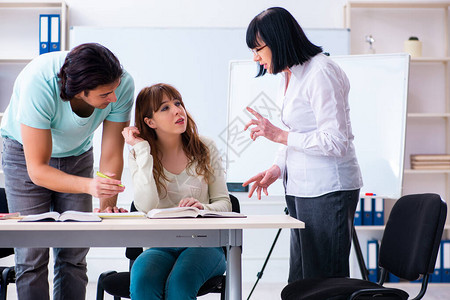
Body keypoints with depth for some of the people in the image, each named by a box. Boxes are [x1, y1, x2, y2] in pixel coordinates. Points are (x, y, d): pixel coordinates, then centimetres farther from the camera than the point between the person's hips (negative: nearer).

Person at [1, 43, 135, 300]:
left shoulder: (123, 84, -27)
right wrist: (90, 186, -48)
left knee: (74, 256, -1)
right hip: (27, 154, -3)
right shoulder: (37, 85, -37)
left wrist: (107, 205, -28)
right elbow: (37, 170, -34)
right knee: (32, 256, -10)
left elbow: (112, 154, -16)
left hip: (78, 155, 3)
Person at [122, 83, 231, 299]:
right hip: (160, 246, 0)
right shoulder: (140, 155, 2)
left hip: (204, 243, 0)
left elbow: (224, 203, 5)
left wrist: (203, 208, -18)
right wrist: (143, 150, -13)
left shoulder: (205, 148, 4)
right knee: (142, 281, -32)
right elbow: (146, 207, -15)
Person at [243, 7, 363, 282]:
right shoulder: (288, 78, 15)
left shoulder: (320, 72, -14)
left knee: (323, 280, -4)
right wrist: (277, 169, 6)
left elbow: (334, 141, -20)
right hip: (300, 188, 9)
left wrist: (280, 135, -15)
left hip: (329, 190, -9)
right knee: (300, 280, 11)